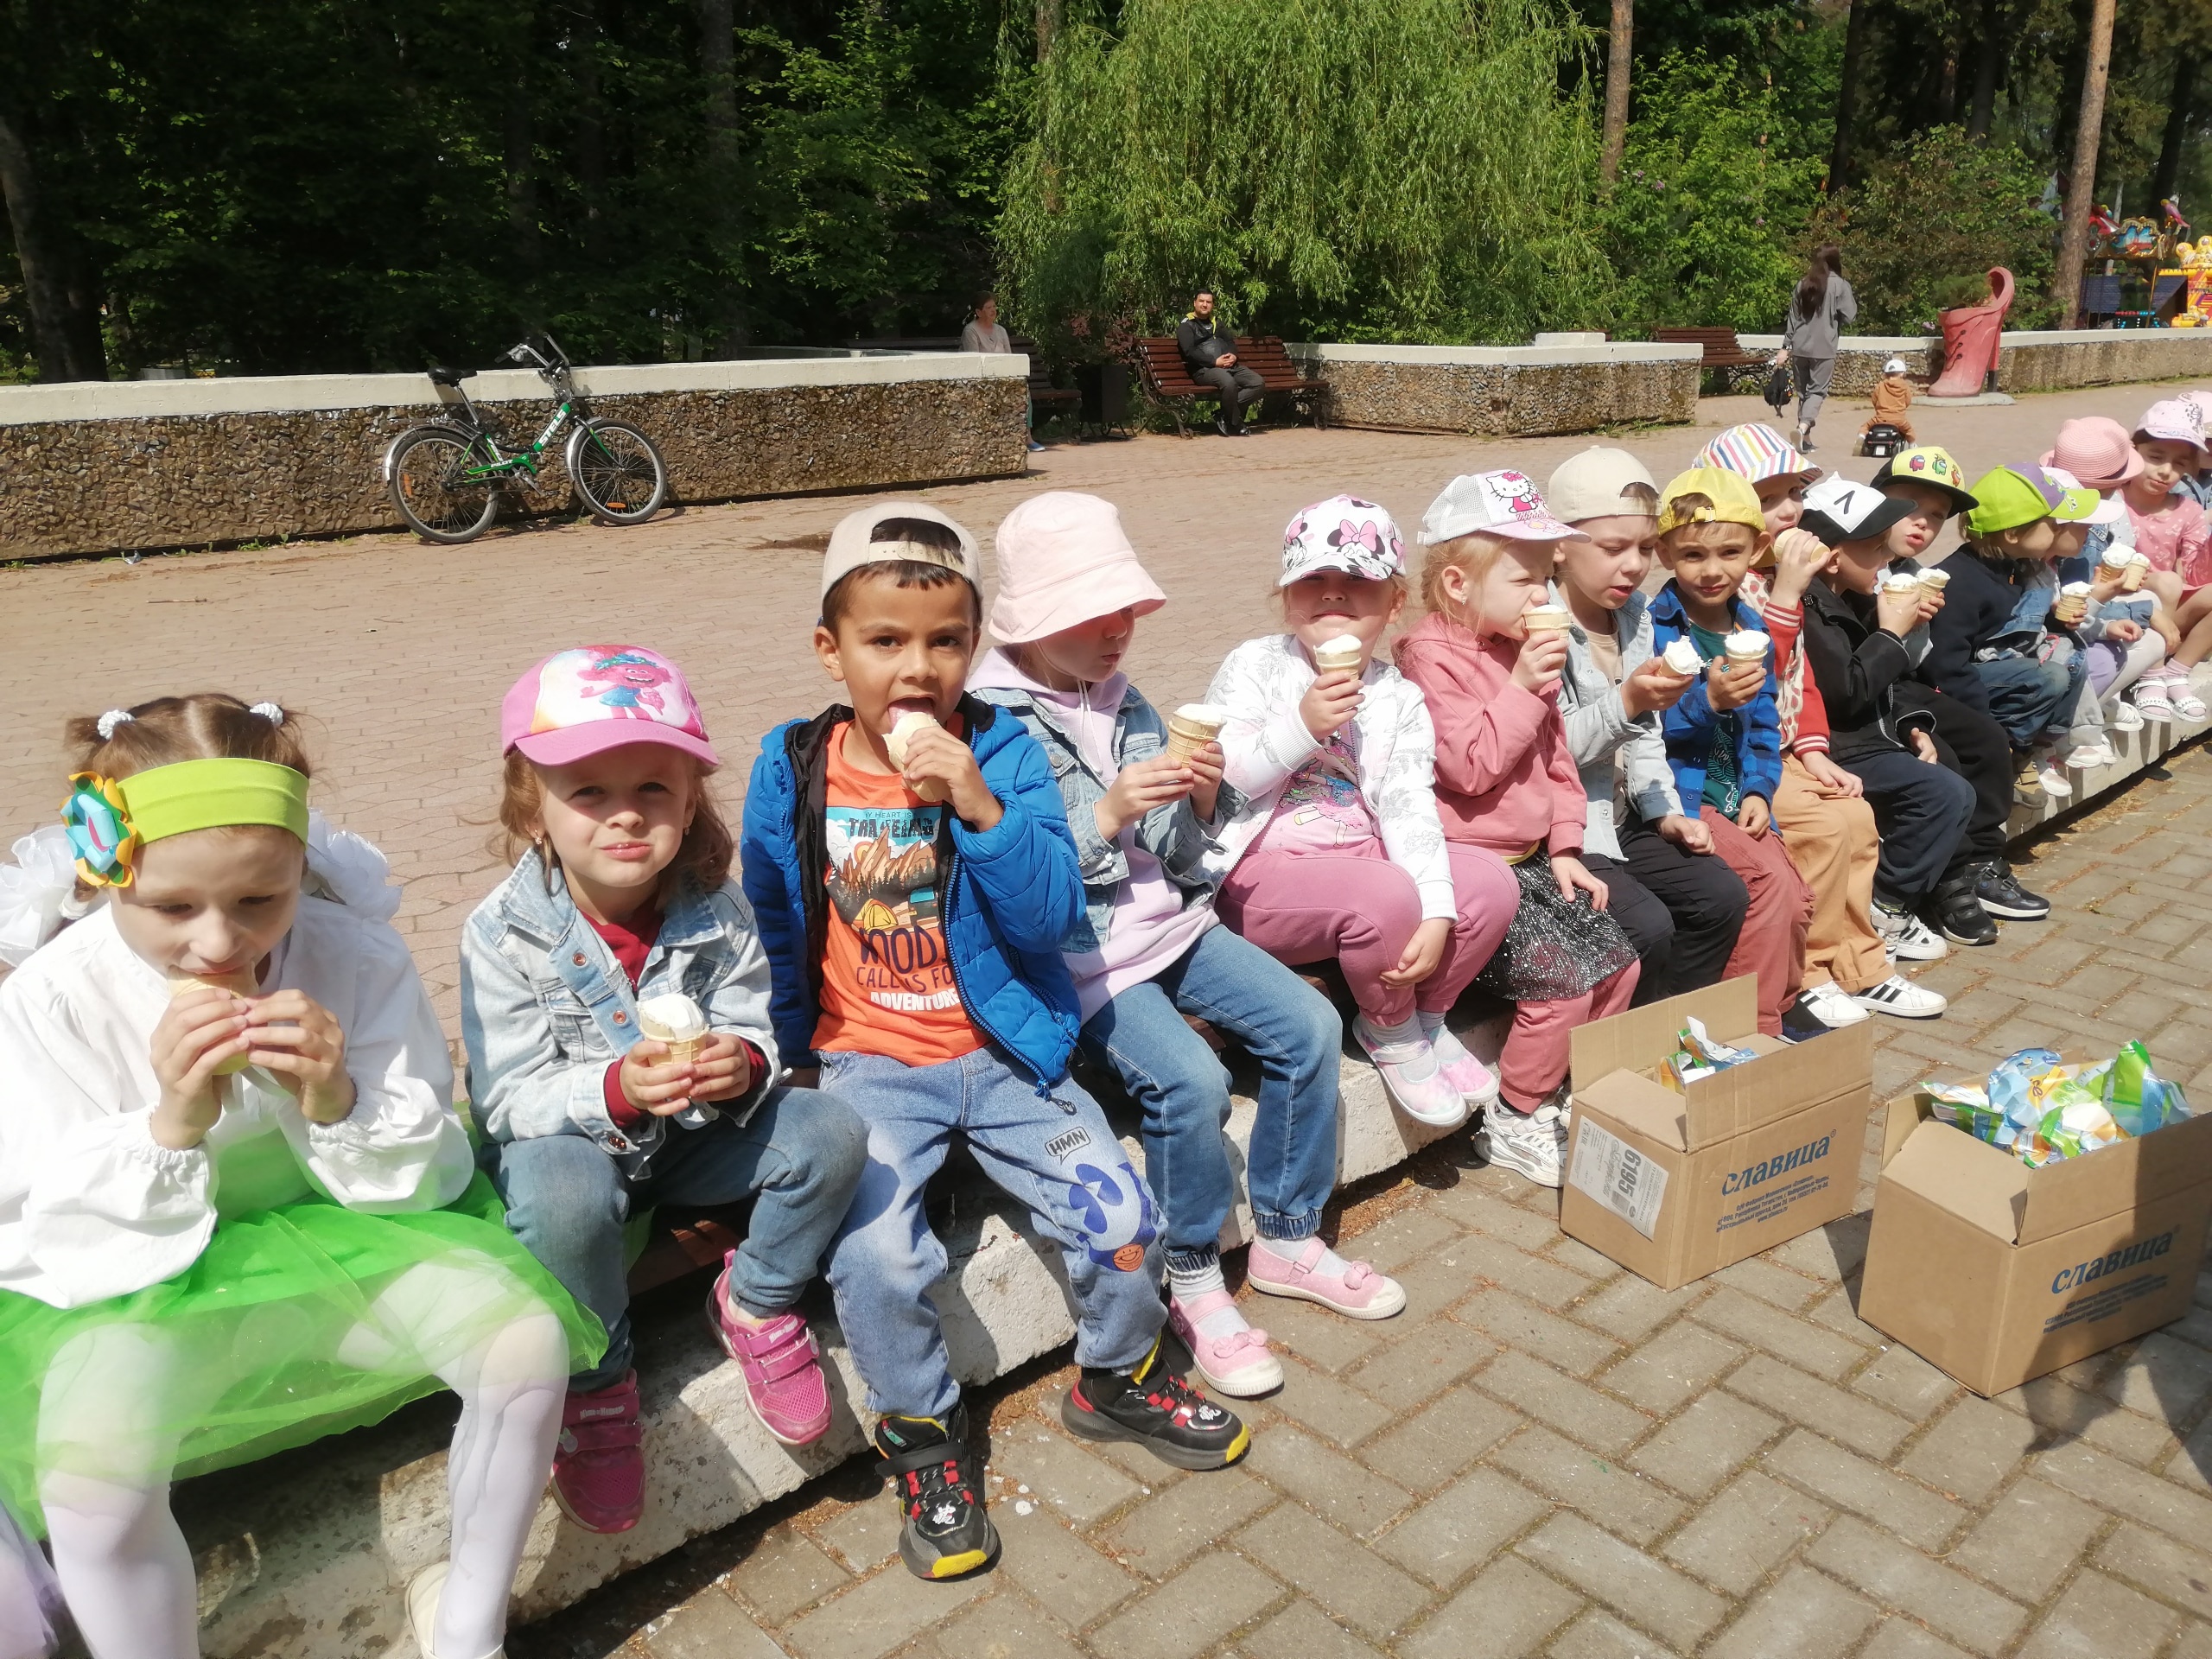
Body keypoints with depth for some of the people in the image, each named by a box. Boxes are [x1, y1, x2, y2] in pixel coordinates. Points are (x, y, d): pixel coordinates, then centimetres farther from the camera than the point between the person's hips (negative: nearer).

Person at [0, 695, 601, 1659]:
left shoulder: (361, 960, -12)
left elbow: (425, 1187, -6)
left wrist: (336, 1100, -27)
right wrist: (173, 1123, -30)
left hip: (342, 1237, 1)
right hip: (142, 1281, -1)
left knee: (528, 1343, -22)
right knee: (89, 1476, -32)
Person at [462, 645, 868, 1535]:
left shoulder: (714, 910, -9)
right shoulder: (504, 933, -18)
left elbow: (753, 1029, -5)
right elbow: (512, 1100, -18)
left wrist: (738, 1063, -31)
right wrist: (616, 1090, -38)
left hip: (693, 1135, 3)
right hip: (567, 1141, -3)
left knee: (830, 1130, -19)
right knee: (561, 1191, -38)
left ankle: (755, 1303, 7)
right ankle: (595, 1381, -8)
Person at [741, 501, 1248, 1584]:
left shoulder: (1003, 751, -4)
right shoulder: (792, 770, -1)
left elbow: (1051, 920, -12)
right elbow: (771, 938, 9)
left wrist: (980, 805, -25)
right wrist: (791, 1068, 5)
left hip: (1003, 1053, 1)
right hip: (866, 1067, 0)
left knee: (1121, 1218, -11)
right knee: (875, 1255, -24)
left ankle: (1114, 1381, 24)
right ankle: (923, 1435, 8)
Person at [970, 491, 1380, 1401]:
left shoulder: (1127, 703, 10)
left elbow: (1178, 861, 13)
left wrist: (1200, 801, -7)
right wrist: (1110, 813, -25)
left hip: (1169, 924, 7)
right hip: (1077, 956, -7)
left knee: (1309, 1024, -6)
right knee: (1189, 1079, -26)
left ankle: (1285, 1239, 14)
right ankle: (1192, 1282, 0)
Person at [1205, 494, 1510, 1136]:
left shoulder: (1401, 699, 7)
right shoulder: (1254, 666, -3)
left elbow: (1409, 807, -6)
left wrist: (1437, 914, -19)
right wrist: (1301, 727, -22)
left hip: (1360, 860, 5)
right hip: (1263, 875, -5)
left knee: (1491, 881, -15)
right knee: (1386, 894, -33)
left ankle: (1428, 1016, 11)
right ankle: (1392, 1034, -1)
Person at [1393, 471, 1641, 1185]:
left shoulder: (1525, 648, 12)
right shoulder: (1432, 655, -14)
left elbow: (1556, 758, 18)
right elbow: (1471, 766, -23)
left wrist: (1565, 849, 9)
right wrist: (1523, 686, -21)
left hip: (1529, 856, 9)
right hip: (1466, 861, -9)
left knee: (1619, 964, 3)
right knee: (1562, 980, -17)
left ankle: (1568, 1090, 22)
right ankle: (1512, 1122, 3)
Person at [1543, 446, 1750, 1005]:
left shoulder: (1635, 612, 8)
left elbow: (1643, 733, 16)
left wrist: (1664, 811, 6)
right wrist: (1625, 702, -30)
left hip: (1619, 817, 9)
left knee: (1723, 896, 0)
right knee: (1646, 927, -21)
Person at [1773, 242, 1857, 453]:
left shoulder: (1802, 284, 7)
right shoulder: (1839, 285, -5)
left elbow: (1792, 318, 9)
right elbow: (1850, 316, -3)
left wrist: (1786, 346, 14)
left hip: (1799, 347, 4)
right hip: (1823, 348, -4)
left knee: (1803, 392, 12)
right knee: (1817, 391, -1)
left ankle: (1806, 439, 12)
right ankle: (1803, 426, -27)